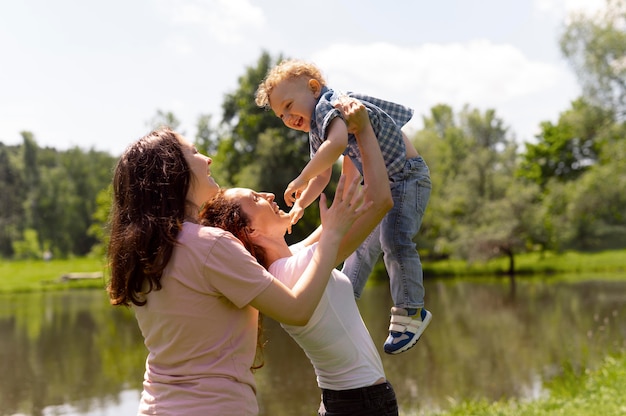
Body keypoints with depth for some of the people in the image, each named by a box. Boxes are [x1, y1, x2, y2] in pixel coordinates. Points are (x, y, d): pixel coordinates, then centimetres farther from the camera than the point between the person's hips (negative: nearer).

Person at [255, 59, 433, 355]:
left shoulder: (330, 105, -23)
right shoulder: (316, 132, 8)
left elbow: (337, 143, -44)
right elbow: (322, 177, 15)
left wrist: (301, 180, -36)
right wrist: (299, 205, 0)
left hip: (408, 176, -10)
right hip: (380, 184, 10)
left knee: (394, 239, -22)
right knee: (365, 241, 17)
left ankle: (410, 313, -11)